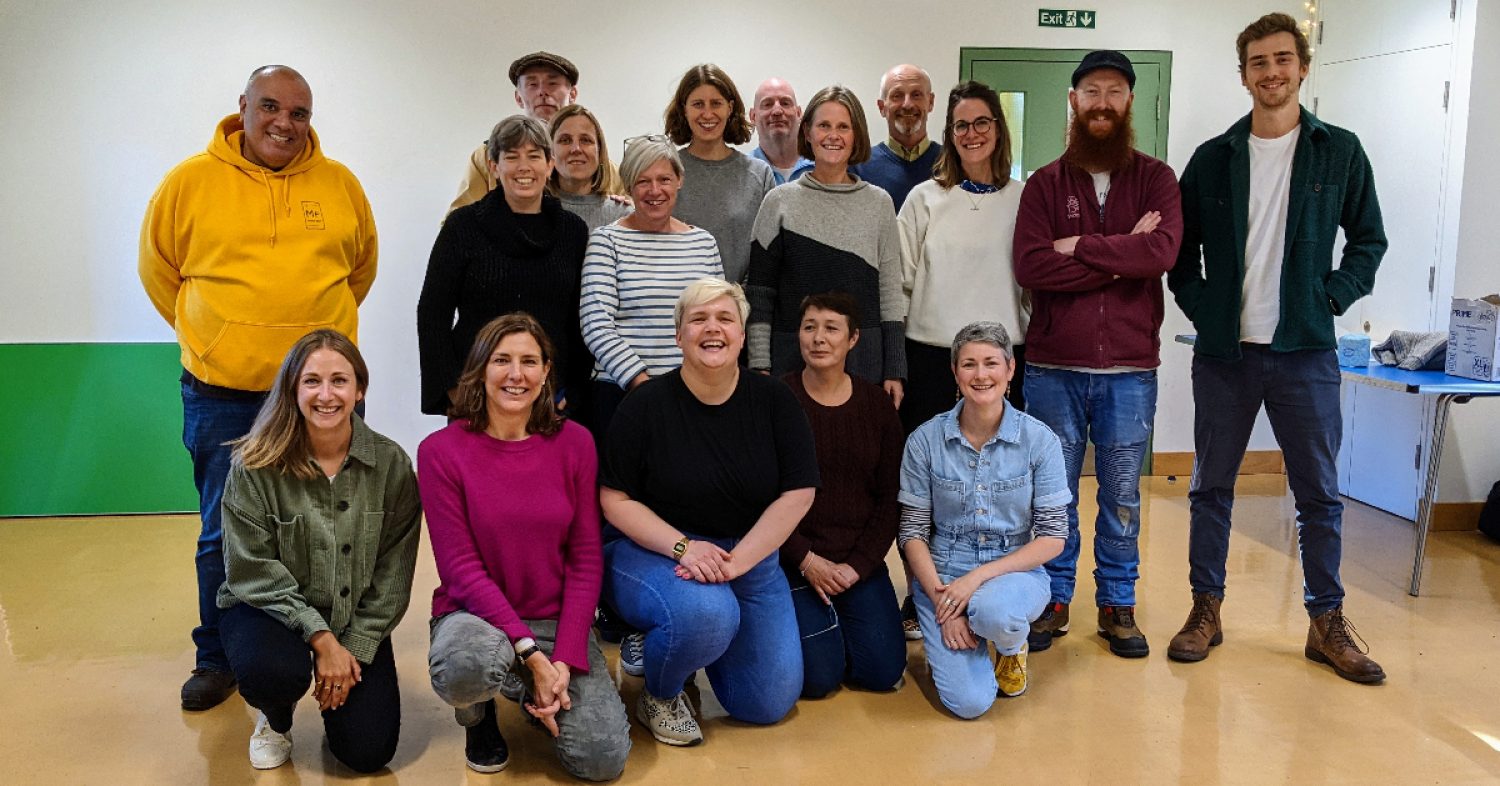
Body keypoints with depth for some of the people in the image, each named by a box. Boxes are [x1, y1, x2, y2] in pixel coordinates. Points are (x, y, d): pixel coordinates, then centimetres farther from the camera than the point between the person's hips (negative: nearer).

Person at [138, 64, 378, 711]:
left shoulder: (340, 185, 2)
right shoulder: (190, 181, -2)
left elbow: (362, 265, 17)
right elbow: (158, 268, 10)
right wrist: (207, 335, 8)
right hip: (221, 392, -1)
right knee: (224, 535, 9)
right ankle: (217, 658, 27)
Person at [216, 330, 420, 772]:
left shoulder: (391, 464, -10)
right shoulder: (256, 465, -15)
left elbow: (392, 574, -6)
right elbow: (252, 569, -15)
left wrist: (355, 647, -14)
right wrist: (320, 637, -21)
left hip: (356, 618, 2)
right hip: (269, 607, -1)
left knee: (369, 752, -8)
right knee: (270, 670, -35)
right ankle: (275, 718, 4)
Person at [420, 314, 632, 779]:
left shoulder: (574, 442, -4)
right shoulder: (441, 451, -9)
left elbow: (585, 559, -3)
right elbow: (461, 567, -12)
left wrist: (565, 660, -14)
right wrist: (531, 654, -20)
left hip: (558, 618, 2)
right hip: (476, 614, -2)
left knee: (602, 760, -15)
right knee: (469, 664, -38)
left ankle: (540, 695, 19)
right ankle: (477, 716, 2)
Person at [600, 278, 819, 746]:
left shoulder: (773, 400, -3)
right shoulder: (645, 405, -9)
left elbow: (798, 494, -6)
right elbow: (616, 501, -8)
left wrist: (737, 561, -18)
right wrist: (683, 547, -23)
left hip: (750, 555, 4)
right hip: (655, 551, -3)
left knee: (770, 704, -1)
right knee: (707, 612, -37)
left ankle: (701, 641, 29)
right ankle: (659, 695, -3)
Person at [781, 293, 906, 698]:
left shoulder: (877, 404, 3)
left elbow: (890, 498, 3)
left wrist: (857, 565, -8)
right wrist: (807, 560, -14)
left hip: (859, 561, 3)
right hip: (792, 560, -3)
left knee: (884, 671, -5)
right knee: (818, 677, -13)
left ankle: (839, 617, 24)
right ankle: (809, 622, 19)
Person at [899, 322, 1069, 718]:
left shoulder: (1040, 441, -7)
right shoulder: (925, 441, -6)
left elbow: (1053, 537, -7)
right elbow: (913, 533, -2)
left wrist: (979, 577, -18)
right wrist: (942, 601, -14)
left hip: (1014, 571, 0)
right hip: (942, 576, 0)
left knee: (995, 612, -37)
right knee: (969, 701, -19)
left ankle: (1012, 646, 2)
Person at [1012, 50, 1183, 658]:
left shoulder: (1155, 179, 4)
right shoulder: (1044, 184, 4)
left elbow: (1163, 251, -15)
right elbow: (1031, 267, -12)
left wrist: (1079, 248, -12)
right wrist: (1121, 256, -12)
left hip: (1130, 369, 0)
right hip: (1053, 368, 0)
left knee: (1122, 496, 10)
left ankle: (1118, 605, 25)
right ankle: (1053, 601, 24)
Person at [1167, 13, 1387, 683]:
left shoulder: (1340, 152, 5)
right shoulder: (1213, 158, 5)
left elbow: (1368, 240, 10)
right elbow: (1180, 249, 10)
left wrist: (1331, 298, -3)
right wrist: (1200, 306, -3)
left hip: (1306, 351, 0)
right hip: (1224, 351, 1)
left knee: (1319, 491, 5)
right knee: (1211, 486, 8)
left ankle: (1327, 622, 19)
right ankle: (1206, 609, 20)